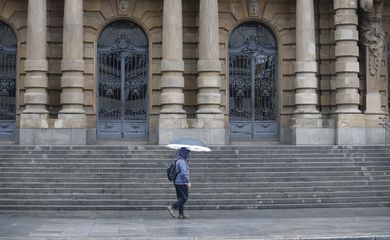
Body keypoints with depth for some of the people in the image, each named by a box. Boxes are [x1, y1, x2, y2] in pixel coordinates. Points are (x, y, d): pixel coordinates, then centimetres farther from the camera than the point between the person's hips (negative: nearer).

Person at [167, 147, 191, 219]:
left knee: (181, 198, 11)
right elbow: (184, 172, -23)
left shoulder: (178, 161, 14)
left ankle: (181, 214, 14)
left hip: (177, 182, 10)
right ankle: (171, 207, -12)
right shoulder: (182, 161, -16)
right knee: (184, 198, -5)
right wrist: (188, 182, -22)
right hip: (182, 183, -10)